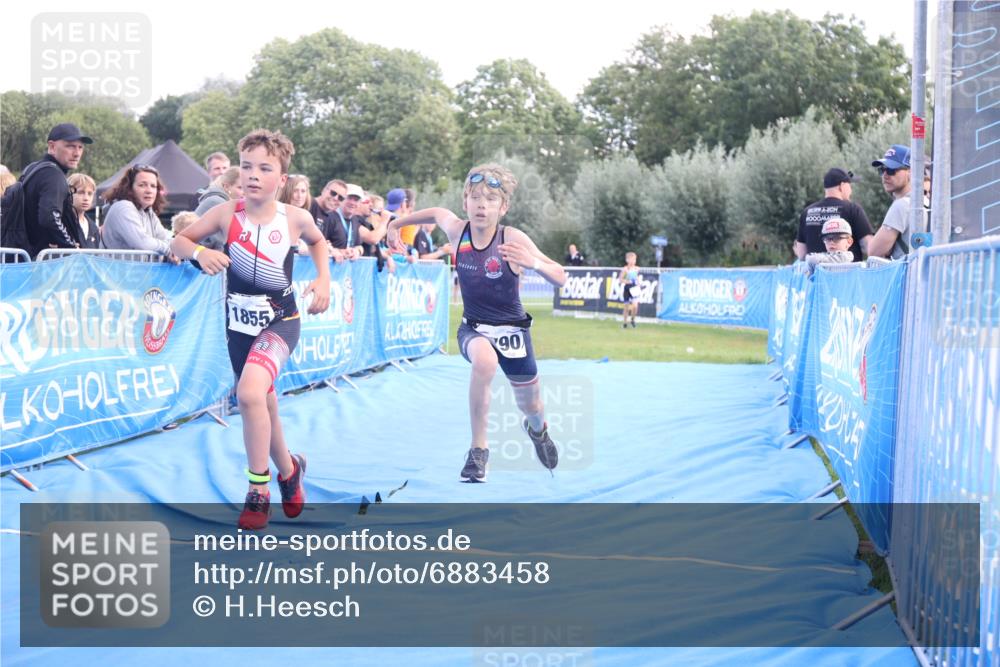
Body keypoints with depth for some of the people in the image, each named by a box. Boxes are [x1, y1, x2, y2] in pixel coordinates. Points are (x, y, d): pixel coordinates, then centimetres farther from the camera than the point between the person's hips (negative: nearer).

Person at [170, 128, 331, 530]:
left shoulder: (295, 218, -8)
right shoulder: (227, 214, -8)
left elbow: (318, 241, 15)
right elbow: (178, 242, 0)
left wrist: (323, 279, 2)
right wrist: (199, 252, -20)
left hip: (280, 320, -3)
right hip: (239, 323, 3)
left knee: (250, 391, -27)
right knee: (262, 404, 16)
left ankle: (259, 491, -15)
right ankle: (288, 470, 45)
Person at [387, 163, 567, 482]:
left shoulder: (513, 239, -22)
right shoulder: (457, 230, -13)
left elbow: (560, 278, -22)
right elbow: (437, 213, 10)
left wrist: (534, 263, -40)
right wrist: (396, 224, 18)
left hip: (512, 330, 0)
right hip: (473, 327, 0)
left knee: (530, 405, 16)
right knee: (484, 361, -36)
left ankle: (537, 430, 57)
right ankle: (478, 448, -21)